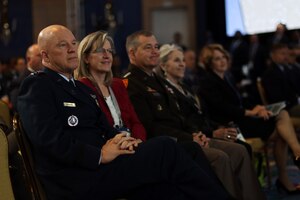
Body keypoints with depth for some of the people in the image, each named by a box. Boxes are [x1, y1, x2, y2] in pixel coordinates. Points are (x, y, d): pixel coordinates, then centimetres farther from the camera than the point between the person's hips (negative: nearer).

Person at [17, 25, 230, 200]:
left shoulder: (81, 88, 25)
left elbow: (105, 129, 18)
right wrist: (100, 155, -19)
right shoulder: (37, 87, -2)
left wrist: (120, 141, -4)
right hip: (75, 179, -8)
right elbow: (50, 139, -16)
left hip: (96, 167, 8)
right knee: (166, 149, -16)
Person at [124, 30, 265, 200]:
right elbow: (151, 128, -18)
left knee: (238, 150, -1)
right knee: (220, 158, -25)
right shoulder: (131, 85, -11)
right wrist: (189, 139, -16)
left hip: (180, 139, 10)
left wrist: (195, 134, 2)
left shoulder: (157, 80, 21)